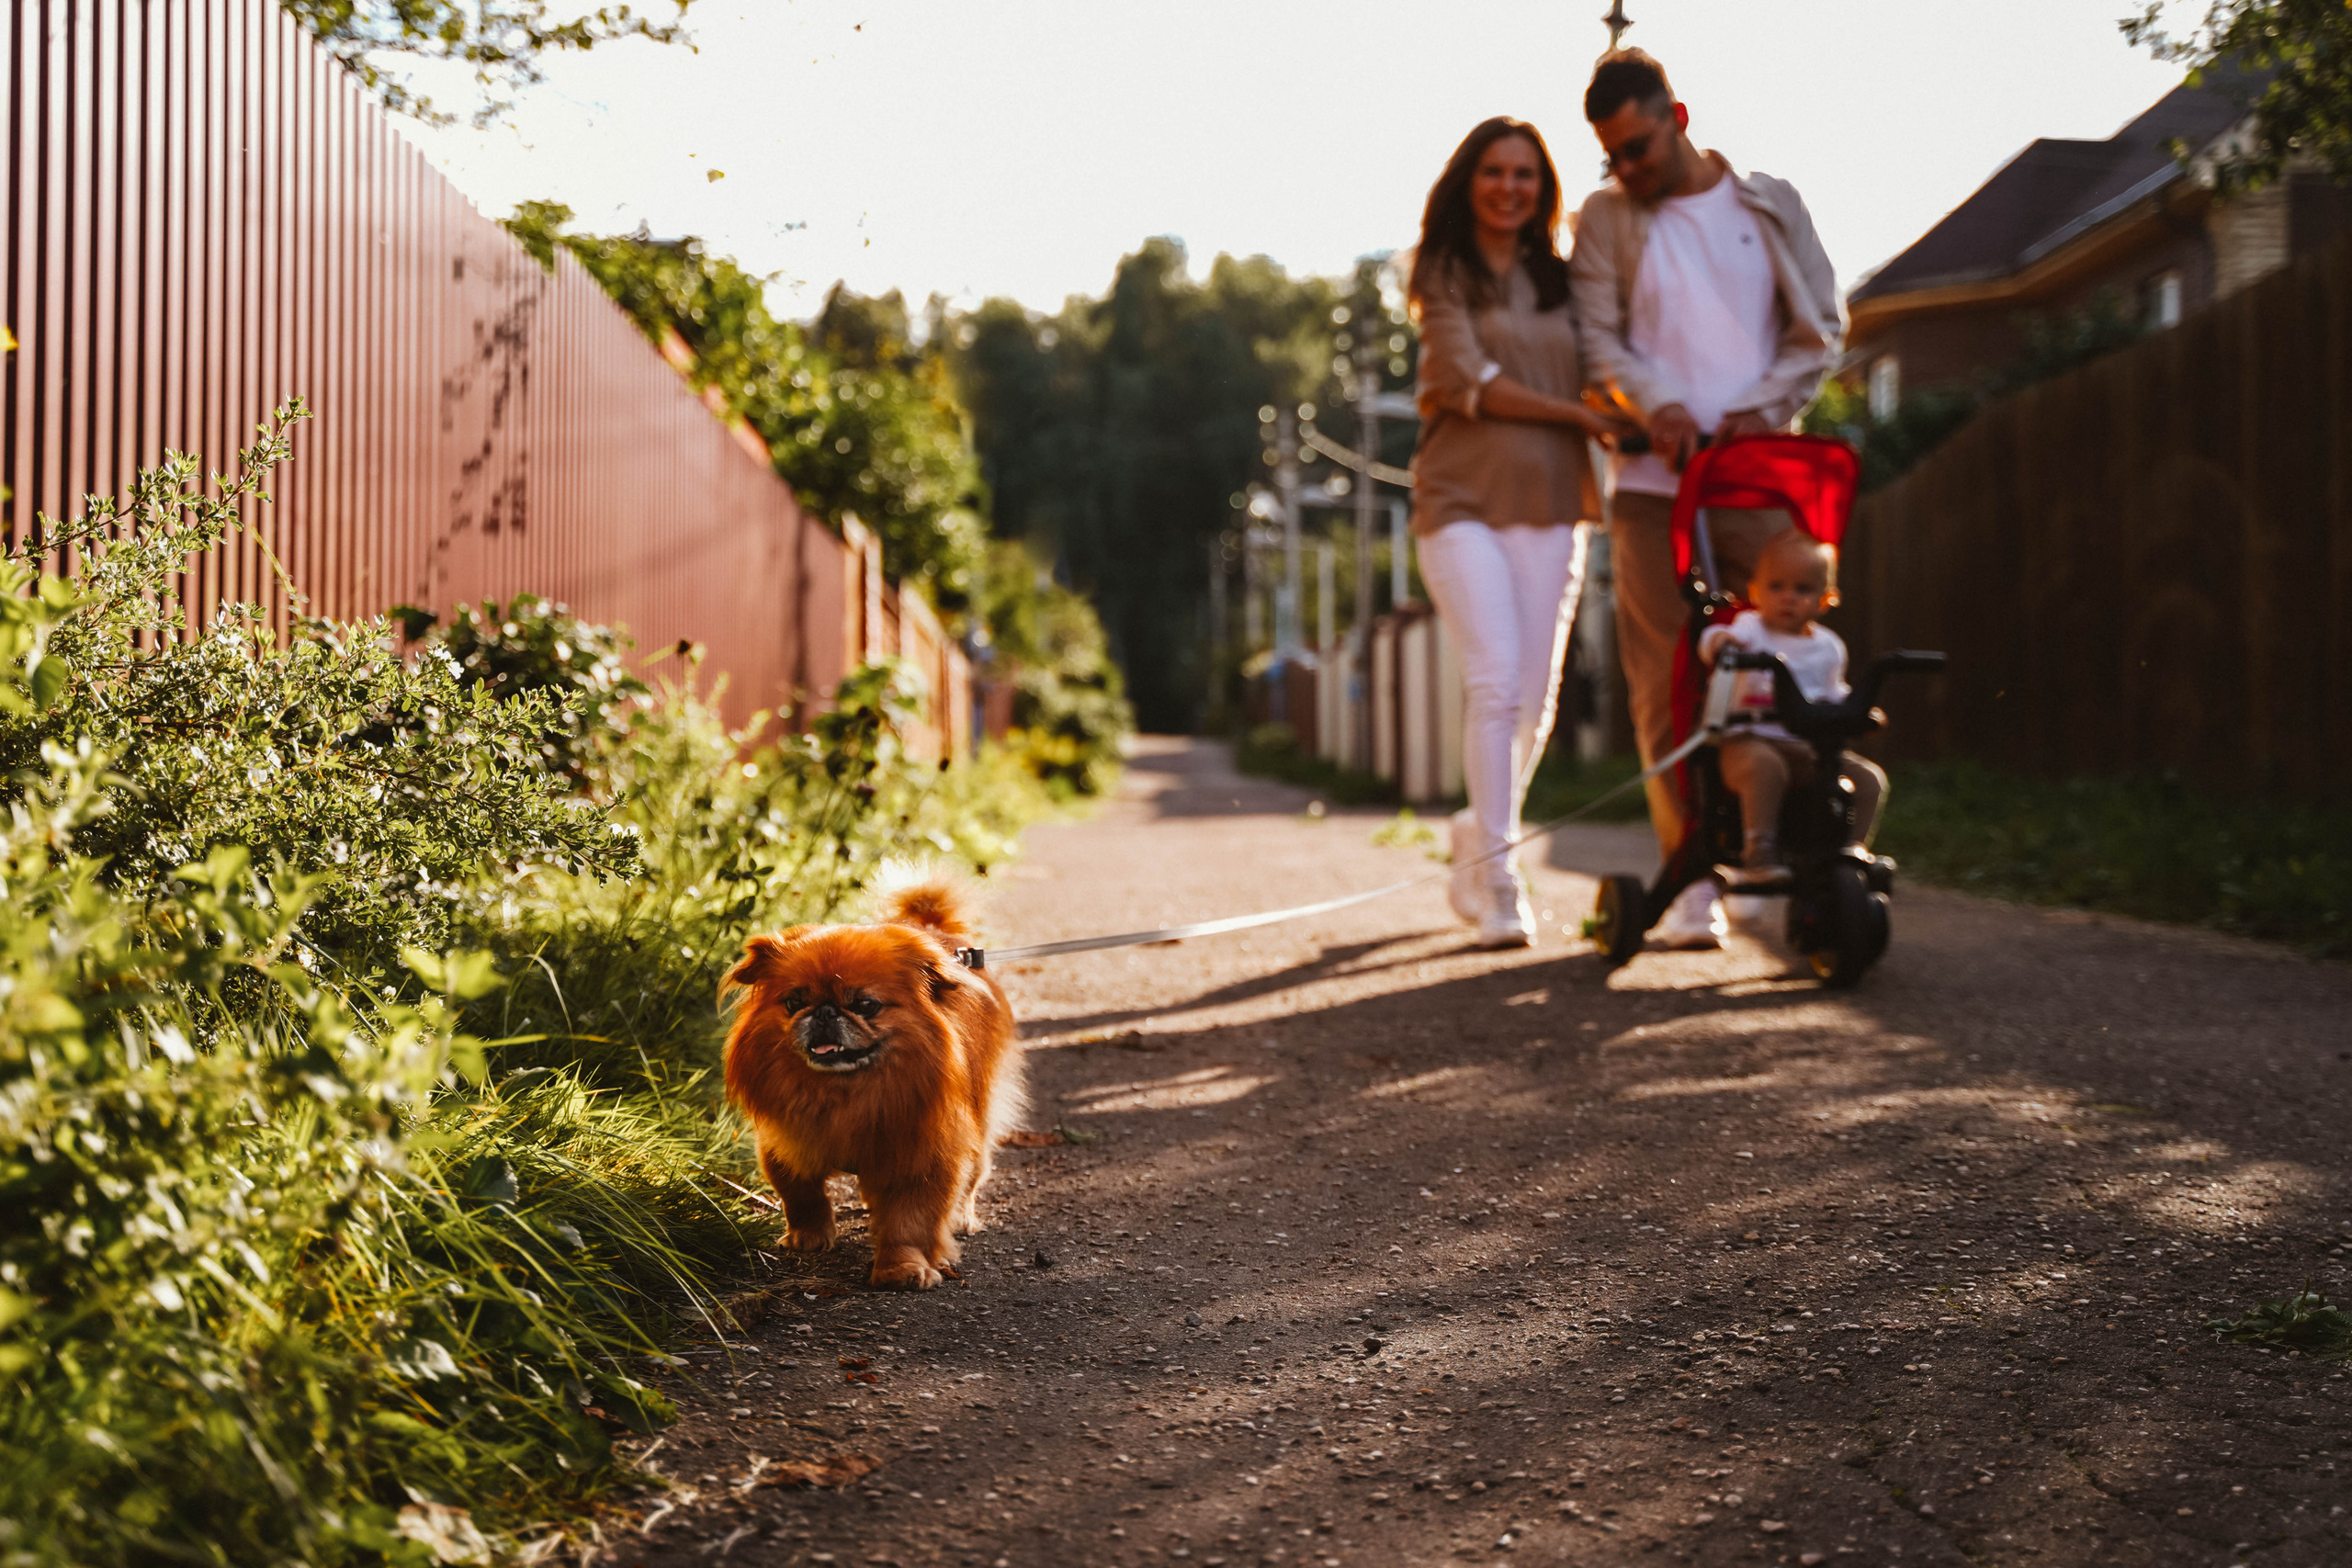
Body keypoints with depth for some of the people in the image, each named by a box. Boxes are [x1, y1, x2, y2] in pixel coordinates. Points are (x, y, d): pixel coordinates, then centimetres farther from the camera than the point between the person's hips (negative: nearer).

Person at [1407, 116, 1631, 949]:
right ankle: (1497, 881, -13)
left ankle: (1478, 844, 22)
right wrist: (1578, 414, -7)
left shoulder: (1559, 278, 17)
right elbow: (1469, 382, -6)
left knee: (1534, 697, 2)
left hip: (1549, 504, 4)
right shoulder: (1444, 274, 4)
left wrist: (1589, 461, -1)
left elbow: (1588, 375, 17)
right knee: (1495, 680, -17)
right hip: (1465, 498, -4)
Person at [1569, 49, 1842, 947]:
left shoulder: (1770, 207, 11)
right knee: (1664, 686, -4)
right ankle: (1692, 881, -2)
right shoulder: (1606, 220, 10)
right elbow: (1599, 340, 2)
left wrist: (1765, 408, -8)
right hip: (1653, 479, 0)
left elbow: (1820, 327, 9)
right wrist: (1656, 405, -17)